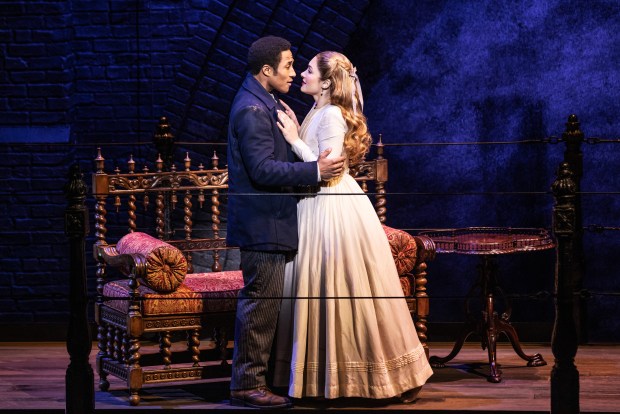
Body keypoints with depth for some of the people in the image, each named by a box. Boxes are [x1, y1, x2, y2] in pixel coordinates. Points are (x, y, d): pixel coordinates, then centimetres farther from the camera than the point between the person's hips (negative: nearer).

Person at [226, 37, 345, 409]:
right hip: (263, 223, -11)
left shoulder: (264, 104, 16)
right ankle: (247, 385, -1)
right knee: (262, 302, -7)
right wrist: (315, 171, -25)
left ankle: (256, 375, 23)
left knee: (265, 301, 15)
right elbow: (263, 170, -24)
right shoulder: (252, 111, -18)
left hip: (270, 221, 11)